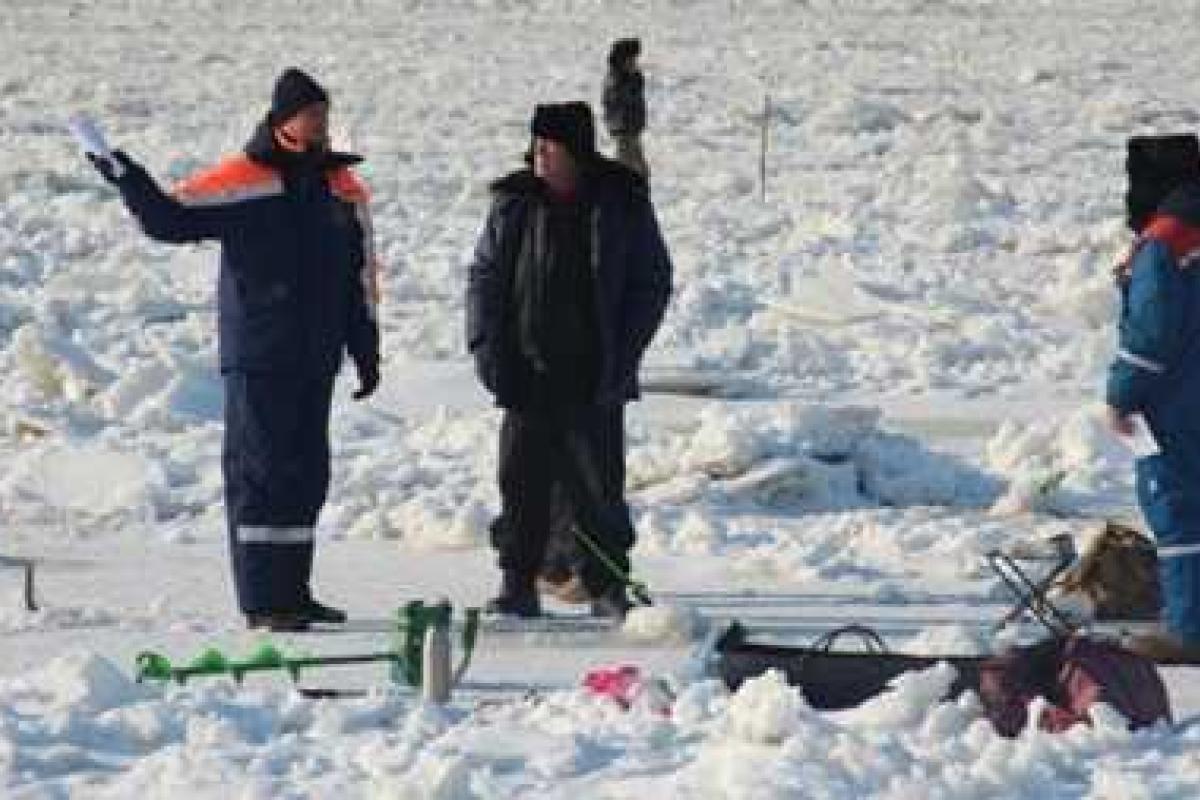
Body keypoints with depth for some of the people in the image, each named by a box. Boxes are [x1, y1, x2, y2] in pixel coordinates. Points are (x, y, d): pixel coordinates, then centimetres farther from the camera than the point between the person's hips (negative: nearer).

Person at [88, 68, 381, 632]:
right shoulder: (242, 182, -6)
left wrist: (366, 351, 16)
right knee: (261, 474, -6)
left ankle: (292, 591, 19)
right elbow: (173, 219, -10)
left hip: (315, 360, 6)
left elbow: (360, 276, 17)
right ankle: (261, 601, -5)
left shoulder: (343, 188, 12)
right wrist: (131, 183, -26)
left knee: (306, 477, 10)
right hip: (257, 358, -6)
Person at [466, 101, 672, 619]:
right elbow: (485, 275, 9)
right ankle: (518, 585, 9)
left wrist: (623, 353, -5)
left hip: (595, 378, -2)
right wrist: (486, 344, -3)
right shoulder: (514, 203, 4)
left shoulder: (621, 204, -1)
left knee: (599, 485, 1)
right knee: (522, 479, 1)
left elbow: (653, 281, 3)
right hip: (527, 372, 2)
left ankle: (608, 588, 10)